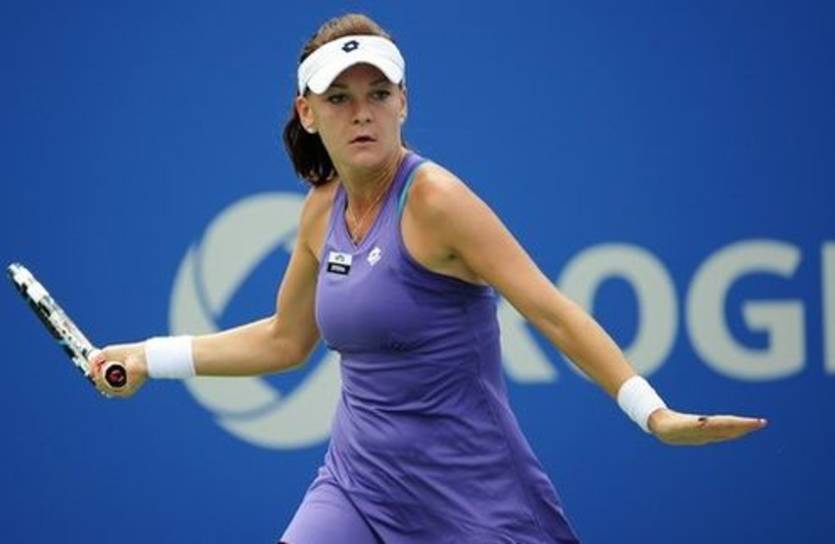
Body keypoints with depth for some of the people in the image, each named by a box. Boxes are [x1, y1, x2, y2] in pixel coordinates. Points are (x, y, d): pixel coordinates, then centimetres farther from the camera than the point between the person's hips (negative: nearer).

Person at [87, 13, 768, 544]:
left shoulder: (433, 199, -15)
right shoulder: (323, 209, 6)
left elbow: (553, 313, -19)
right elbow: (285, 339, 22)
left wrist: (655, 415, -28)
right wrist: (150, 358, 22)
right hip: (359, 481, 6)